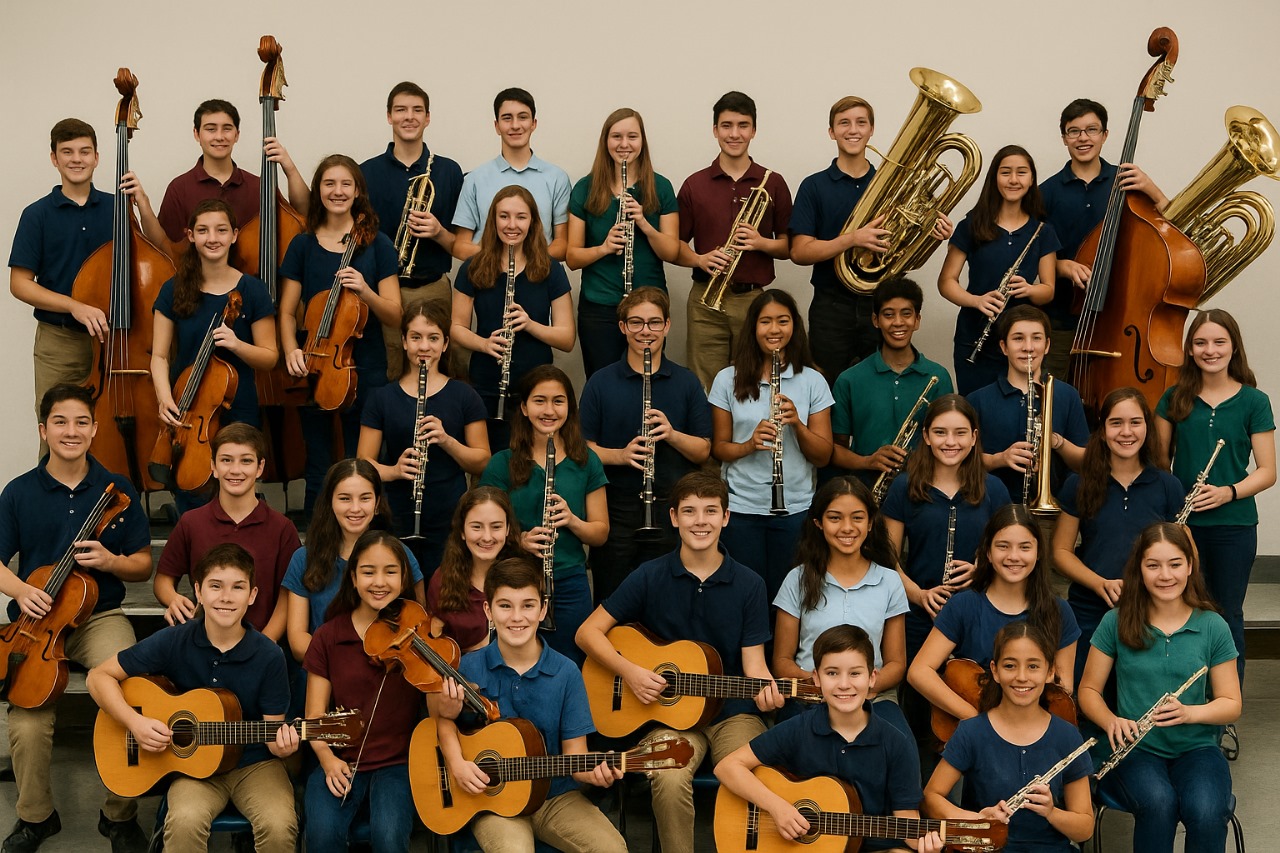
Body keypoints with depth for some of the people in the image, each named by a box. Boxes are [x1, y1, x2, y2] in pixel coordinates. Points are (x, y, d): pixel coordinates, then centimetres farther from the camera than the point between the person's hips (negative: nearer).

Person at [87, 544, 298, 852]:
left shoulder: (269, 657, -8)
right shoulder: (173, 642, -7)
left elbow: (273, 731, -3)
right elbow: (100, 676, -1)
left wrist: (281, 745, -27)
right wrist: (135, 722, -16)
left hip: (254, 763, 0)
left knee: (279, 825, -30)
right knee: (185, 821, -33)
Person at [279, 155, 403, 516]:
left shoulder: (377, 244, 1)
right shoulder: (303, 245, 5)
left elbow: (394, 315, -2)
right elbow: (287, 311, 5)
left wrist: (366, 292, -21)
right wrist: (291, 349, -14)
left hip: (365, 370, -1)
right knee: (318, 472, 8)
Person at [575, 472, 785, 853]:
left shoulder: (749, 585, 3)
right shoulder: (650, 577, 0)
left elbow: (753, 661, 1)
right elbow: (589, 632, 2)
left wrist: (766, 689, -21)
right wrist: (629, 671, -13)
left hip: (733, 712, 1)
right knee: (670, 780, -31)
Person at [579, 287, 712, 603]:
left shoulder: (686, 383, 6)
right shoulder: (601, 383, 3)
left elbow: (703, 451, 4)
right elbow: (585, 448, 1)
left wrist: (672, 434, -15)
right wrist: (621, 455, -18)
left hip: (670, 511, 1)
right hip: (614, 509, -1)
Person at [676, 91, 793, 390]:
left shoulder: (773, 183, 7)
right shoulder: (694, 185, 7)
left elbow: (789, 245, 9)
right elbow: (674, 244, 9)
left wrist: (761, 243, -11)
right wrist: (700, 259, -12)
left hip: (755, 299, 0)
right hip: (705, 301, 0)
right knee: (705, 391, -1)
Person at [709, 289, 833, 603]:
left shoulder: (813, 381, 2)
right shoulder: (728, 380, 2)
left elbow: (822, 456, 1)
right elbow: (719, 448, 4)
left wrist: (797, 424, -17)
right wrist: (750, 444, -16)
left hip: (795, 509, 0)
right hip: (741, 507, 0)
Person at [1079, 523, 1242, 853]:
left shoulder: (1213, 627, 0)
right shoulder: (1116, 622, -1)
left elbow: (1231, 704, 4)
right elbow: (1088, 689, 5)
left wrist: (1189, 713, -18)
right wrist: (1111, 721, -17)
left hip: (1196, 748, 1)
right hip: (1136, 749, -1)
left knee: (1206, 812, -32)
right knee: (1159, 804, -34)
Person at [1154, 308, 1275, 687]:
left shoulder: (1254, 402, -1)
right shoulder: (1175, 399, 4)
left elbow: (1267, 471, -2)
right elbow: (1159, 460, 8)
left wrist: (1229, 492, -19)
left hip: (1234, 525, -1)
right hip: (1183, 523, 2)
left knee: (1227, 614, 7)